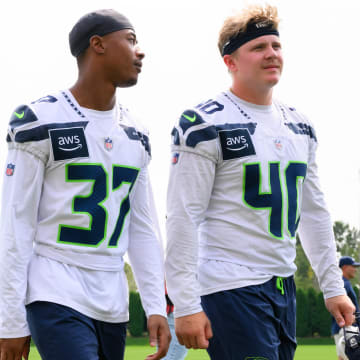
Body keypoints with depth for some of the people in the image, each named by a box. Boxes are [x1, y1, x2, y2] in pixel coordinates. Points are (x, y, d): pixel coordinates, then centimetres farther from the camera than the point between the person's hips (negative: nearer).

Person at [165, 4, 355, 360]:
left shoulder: (299, 126, 15)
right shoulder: (205, 125, -9)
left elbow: (314, 212, 20)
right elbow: (183, 219, -13)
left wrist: (332, 286, 15)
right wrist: (185, 305, -17)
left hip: (283, 287, 8)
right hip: (230, 288, -8)